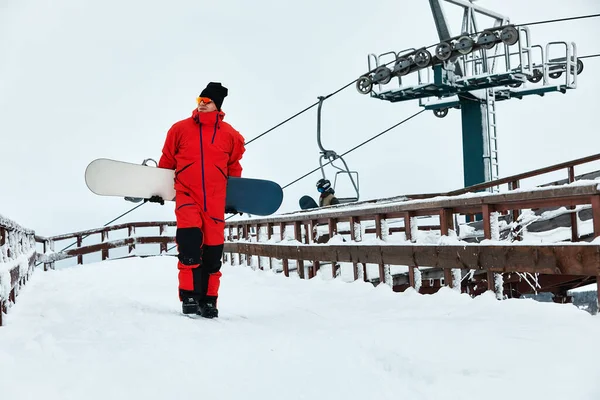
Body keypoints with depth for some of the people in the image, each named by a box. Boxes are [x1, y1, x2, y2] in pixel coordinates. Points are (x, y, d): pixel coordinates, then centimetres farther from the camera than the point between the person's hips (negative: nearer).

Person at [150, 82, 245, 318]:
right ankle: (189, 296, -11)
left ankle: (208, 300, 13)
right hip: (186, 196, -1)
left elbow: (234, 167, 17)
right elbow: (166, 161, 14)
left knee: (213, 251, 2)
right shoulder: (180, 129, 5)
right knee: (190, 241, -18)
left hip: (215, 201, 1)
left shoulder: (230, 135, 6)